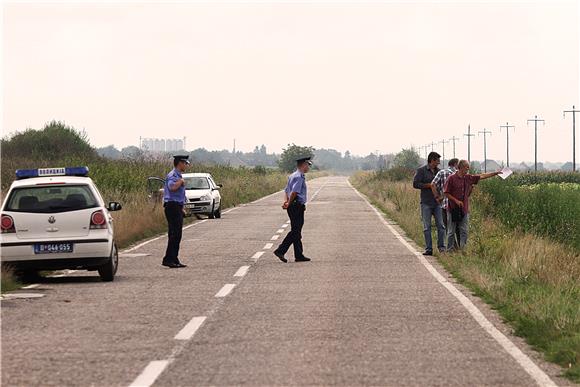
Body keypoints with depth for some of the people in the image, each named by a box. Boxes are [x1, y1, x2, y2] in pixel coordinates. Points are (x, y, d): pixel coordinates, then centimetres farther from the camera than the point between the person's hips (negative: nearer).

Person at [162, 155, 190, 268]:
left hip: (177, 208, 10)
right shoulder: (173, 175, -12)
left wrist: (181, 208, 29)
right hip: (173, 207, -10)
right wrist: (181, 181, -18)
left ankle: (174, 260, 14)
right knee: (175, 234, -13)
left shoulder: (178, 175, 20)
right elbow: (172, 187, -34)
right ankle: (168, 259, -13)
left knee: (176, 235, 11)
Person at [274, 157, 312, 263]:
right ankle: (280, 251, -13)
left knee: (296, 231, 11)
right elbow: (295, 192, -24)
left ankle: (299, 255, 15)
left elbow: (286, 190, 16)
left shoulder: (293, 176, 17)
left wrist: (286, 201, 1)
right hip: (297, 206, -10)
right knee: (295, 231, -9)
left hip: (293, 207, 10)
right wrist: (289, 204, -15)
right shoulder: (299, 177, -15)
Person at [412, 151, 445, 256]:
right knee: (427, 227, 0)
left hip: (437, 202, 4)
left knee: (441, 225, -2)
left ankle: (441, 247, 6)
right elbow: (415, 184, -9)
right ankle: (428, 249, 4)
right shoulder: (421, 171, -2)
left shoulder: (438, 171, 12)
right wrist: (429, 185, -13)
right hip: (426, 203, -4)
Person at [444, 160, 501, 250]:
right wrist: (456, 201, -14)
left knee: (464, 231, 3)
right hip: (453, 208, -5)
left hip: (464, 209, 5)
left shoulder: (468, 178, 8)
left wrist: (496, 173, 7)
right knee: (451, 231, 2)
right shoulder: (451, 178, -7)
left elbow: (482, 176, 9)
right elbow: (446, 193, -6)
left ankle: (463, 249, 6)